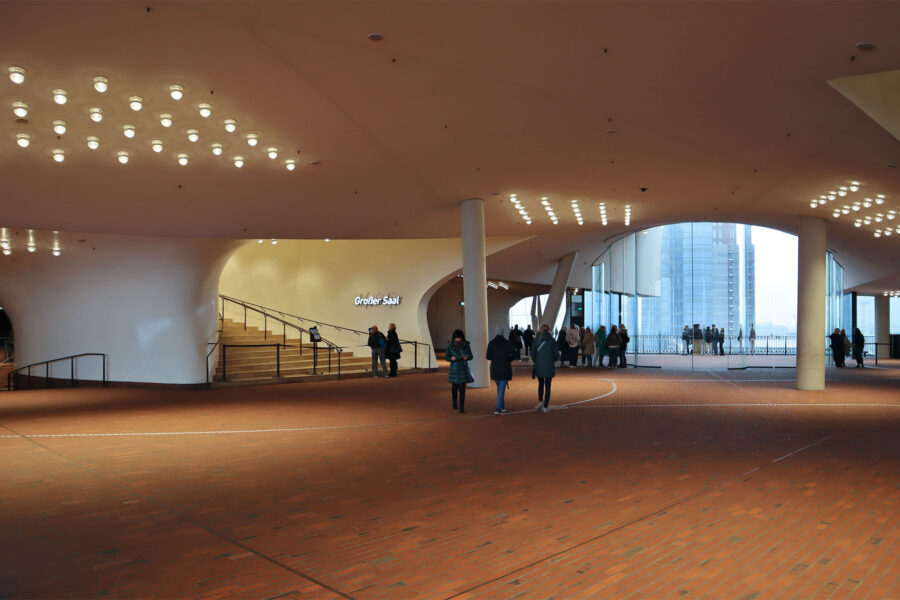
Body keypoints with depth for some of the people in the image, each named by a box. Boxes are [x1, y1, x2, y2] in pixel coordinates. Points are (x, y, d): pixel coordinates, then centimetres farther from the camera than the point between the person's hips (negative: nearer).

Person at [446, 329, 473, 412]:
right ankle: (454, 403, 36)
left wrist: (467, 357, -17)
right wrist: (451, 358, -20)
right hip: (454, 369, 1)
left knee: (462, 388, -8)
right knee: (454, 387, 10)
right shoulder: (450, 346, -2)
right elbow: (446, 357, 2)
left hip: (463, 369, -1)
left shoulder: (466, 345, 0)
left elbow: (471, 356, 5)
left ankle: (461, 407, -7)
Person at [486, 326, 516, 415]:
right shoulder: (507, 343, -8)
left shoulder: (491, 343, -3)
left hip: (495, 369, 3)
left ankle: (502, 407, 22)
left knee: (499, 388, 18)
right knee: (502, 388, -2)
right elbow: (514, 353, -8)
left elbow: (488, 356, -6)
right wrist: (509, 360, 10)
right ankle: (498, 409, -10)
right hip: (505, 369, -3)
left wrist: (486, 355, 17)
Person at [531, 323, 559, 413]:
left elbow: (533, 353, -2)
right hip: (549, 366, -1)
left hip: (539, 366, 1)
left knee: (540, 384, 20)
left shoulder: (536, 340, -2)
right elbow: (556, 354, -4)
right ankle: (546, 407, 4)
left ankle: (540, 401, 3)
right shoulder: (552, 340, -6)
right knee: (547, 386, 4)